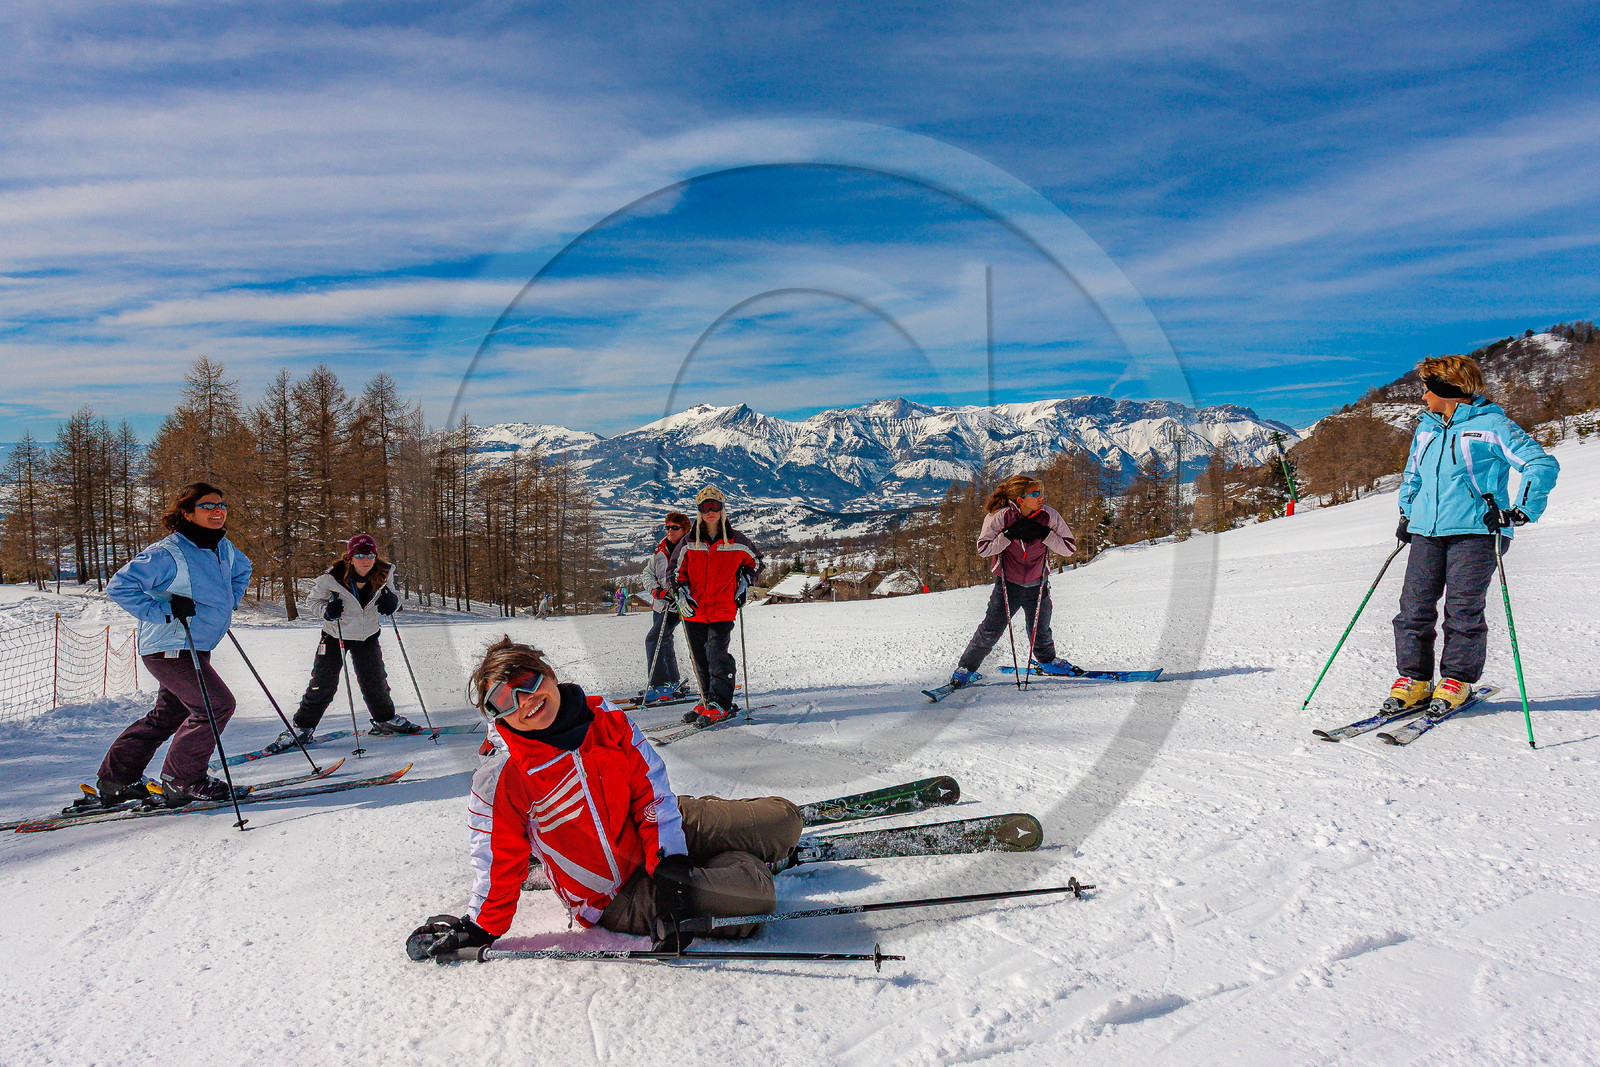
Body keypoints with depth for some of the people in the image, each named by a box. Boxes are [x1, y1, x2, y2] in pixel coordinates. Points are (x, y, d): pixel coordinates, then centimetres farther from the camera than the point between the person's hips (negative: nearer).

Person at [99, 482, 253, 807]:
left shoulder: (223, 547, 6)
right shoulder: (168, 554, -19)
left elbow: (242, 570, 29)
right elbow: (119, 586, -20)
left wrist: (228, 603, 15)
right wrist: (163, 612, -25)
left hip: (196, 648, 9)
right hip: (170, 648, -9)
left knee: (169, 714, 18)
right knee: (216, 704, -12)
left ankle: (117, 778, 31)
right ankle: (182, 781, 2)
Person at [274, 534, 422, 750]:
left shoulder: (383, 575, -13)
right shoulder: (331, 578, -23)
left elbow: (391, 595, 4)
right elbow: (312, 600, -8)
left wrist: (392, 602, -20)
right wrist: (326, 611, -29)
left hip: (368, 636, 3)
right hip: (335, 636, -3)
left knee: (375, 680, 11)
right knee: (322, 684, 0)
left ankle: (385, 719, 33)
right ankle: (303, 727, 16)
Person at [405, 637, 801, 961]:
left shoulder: (606, 718, -8)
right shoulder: (500, 781, -19)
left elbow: (651, 789, -4)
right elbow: (498, 863, -7)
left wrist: (669, 860, -13)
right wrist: (481, 927, 0)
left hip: (660, 831, 5)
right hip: (617, 899, -5)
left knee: (782, 819, 1)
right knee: (756, 894, -23)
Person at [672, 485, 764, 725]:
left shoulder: (736, 541, 2)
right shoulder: (689, 543, 4)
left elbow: (756, 562, 18)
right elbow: (677, 572, 11)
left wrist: (744, 584, 7)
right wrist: (681, 595, -5)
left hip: (723, 609, -3)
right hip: (694, 610, 3)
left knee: (716, 653, -14)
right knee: (700, 659, 8)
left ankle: (720, 705, -6)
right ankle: (707, 700, 23)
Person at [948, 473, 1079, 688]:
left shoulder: (1049, 516, -9)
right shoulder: (999, 517, -14)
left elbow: (1070, 547, -7)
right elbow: (983, 549, -14)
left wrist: (1044, 534, -21)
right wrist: (1010, 534, -24)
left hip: (1037, 586, 2)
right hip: (1008, 584, -2)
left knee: (1040, 632, 11)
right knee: (991, 629, -7)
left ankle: (1046, 660, 42)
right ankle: (966, 667, 10)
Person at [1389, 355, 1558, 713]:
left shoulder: (1490, 425, -1)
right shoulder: (1425, 429, 19)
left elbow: (1543, 465, -5)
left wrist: (1520, 512, -12)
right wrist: (1406, 514, 22)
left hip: (1474, 532, -5)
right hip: (1425, 533, 5)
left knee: (1464, 611, -5)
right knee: (1414, 609, -2)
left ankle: (1457, 681, 8)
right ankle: (1414, 680, 6)